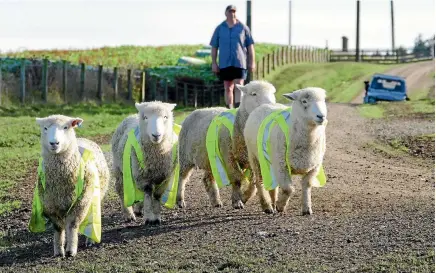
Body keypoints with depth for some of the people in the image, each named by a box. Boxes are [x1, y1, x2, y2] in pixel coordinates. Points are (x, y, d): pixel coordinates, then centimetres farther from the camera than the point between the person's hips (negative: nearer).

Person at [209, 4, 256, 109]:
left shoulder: (243, 28, 4)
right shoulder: (219, 29, 8)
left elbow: (250, 46, 6)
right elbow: (214, 47, 9)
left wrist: (252, 62, 1)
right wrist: (214, 63, 2)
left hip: (240, 62, -2)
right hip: (225, 64, 2)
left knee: (239, 86, -13)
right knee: (228, 88, 7)